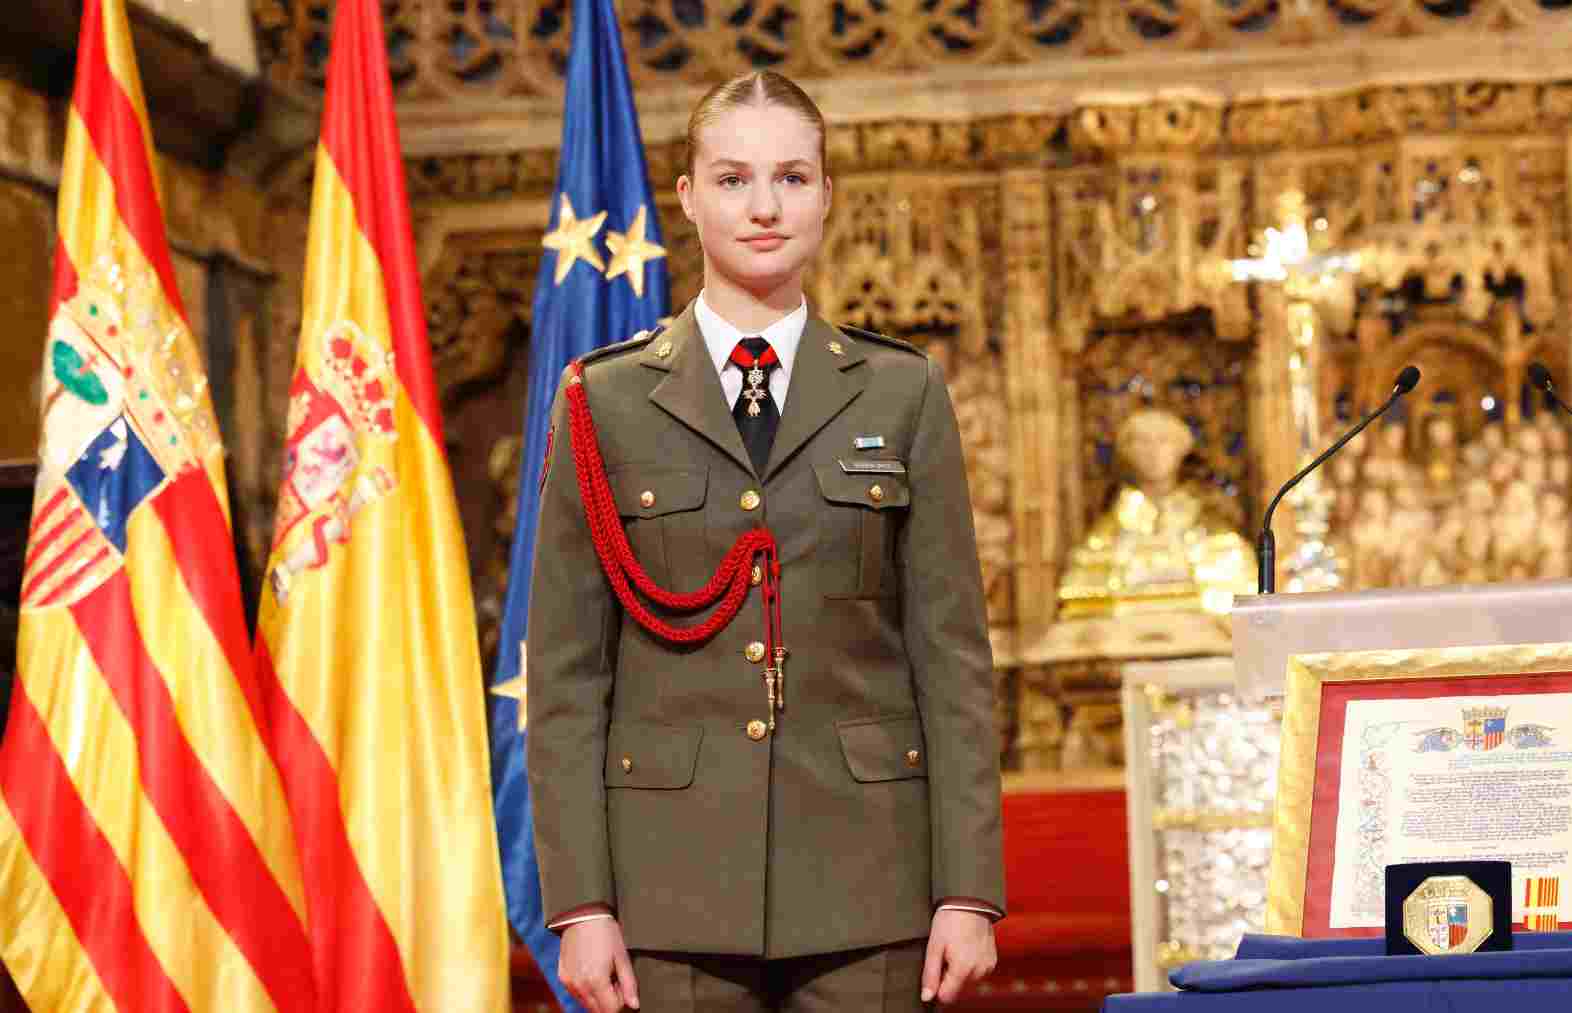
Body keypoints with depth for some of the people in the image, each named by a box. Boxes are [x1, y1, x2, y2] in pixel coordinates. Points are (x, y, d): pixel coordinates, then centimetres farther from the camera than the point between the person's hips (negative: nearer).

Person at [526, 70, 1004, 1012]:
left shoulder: (903, 393, 8)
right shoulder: (605, 399, 6)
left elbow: (954, 652, 4)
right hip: (676, 875, 0)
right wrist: (579, 900, -4)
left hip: (864, 882, 1)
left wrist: (968, 891, -2)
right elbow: (566, 673, 3)